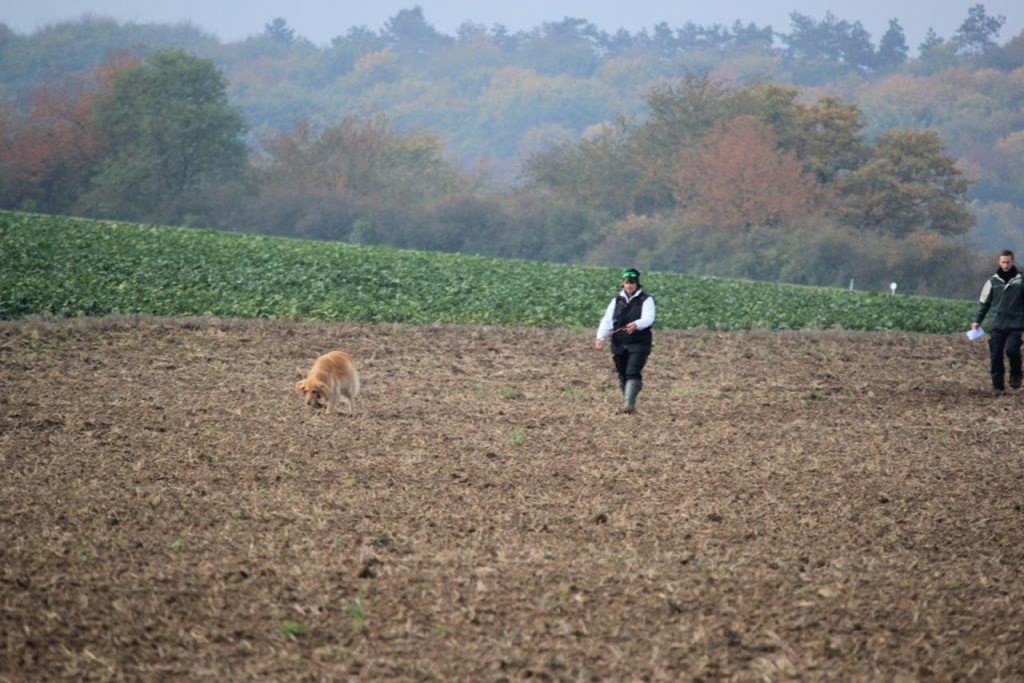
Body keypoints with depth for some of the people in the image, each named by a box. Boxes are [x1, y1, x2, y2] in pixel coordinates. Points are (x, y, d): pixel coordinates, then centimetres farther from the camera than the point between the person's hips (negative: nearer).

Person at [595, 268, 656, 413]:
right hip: (619, 345, 5)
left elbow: (648, 318, -18)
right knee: (623, 375, 9)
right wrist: (601, 337, -18)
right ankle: (627, 404, 21)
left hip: (639, 343, -5)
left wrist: (636, 324, -40)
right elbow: (607, 320, -1)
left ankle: (629, 404, -23)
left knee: (633, 373, -18)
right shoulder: (617, 301, 11)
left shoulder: (646, 300, -1)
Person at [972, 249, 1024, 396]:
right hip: (996, 325, 2)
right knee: (995, 357, 0)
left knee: (1012, 350, -20)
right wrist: (977, 321, 5)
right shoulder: (992, 282, 6)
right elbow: (984, 303, 12)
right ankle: (998, 386, 10)